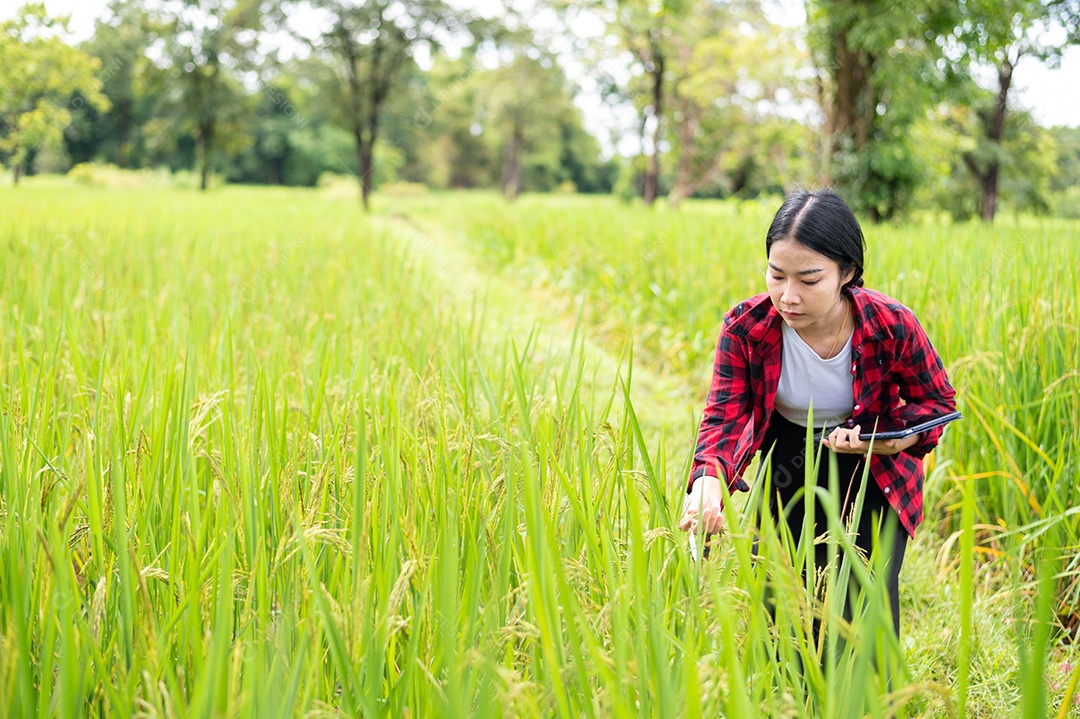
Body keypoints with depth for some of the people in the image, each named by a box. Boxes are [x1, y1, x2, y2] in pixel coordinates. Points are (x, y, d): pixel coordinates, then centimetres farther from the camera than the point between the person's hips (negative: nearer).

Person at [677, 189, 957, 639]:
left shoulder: (893, 328, -25)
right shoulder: (745, 328, -23)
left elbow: (937, 401, -9)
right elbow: (725, 414, -23)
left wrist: (883, 438, -29)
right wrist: (708, 482, -43)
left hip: (871, 470, -2)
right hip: (788, 467, 2)